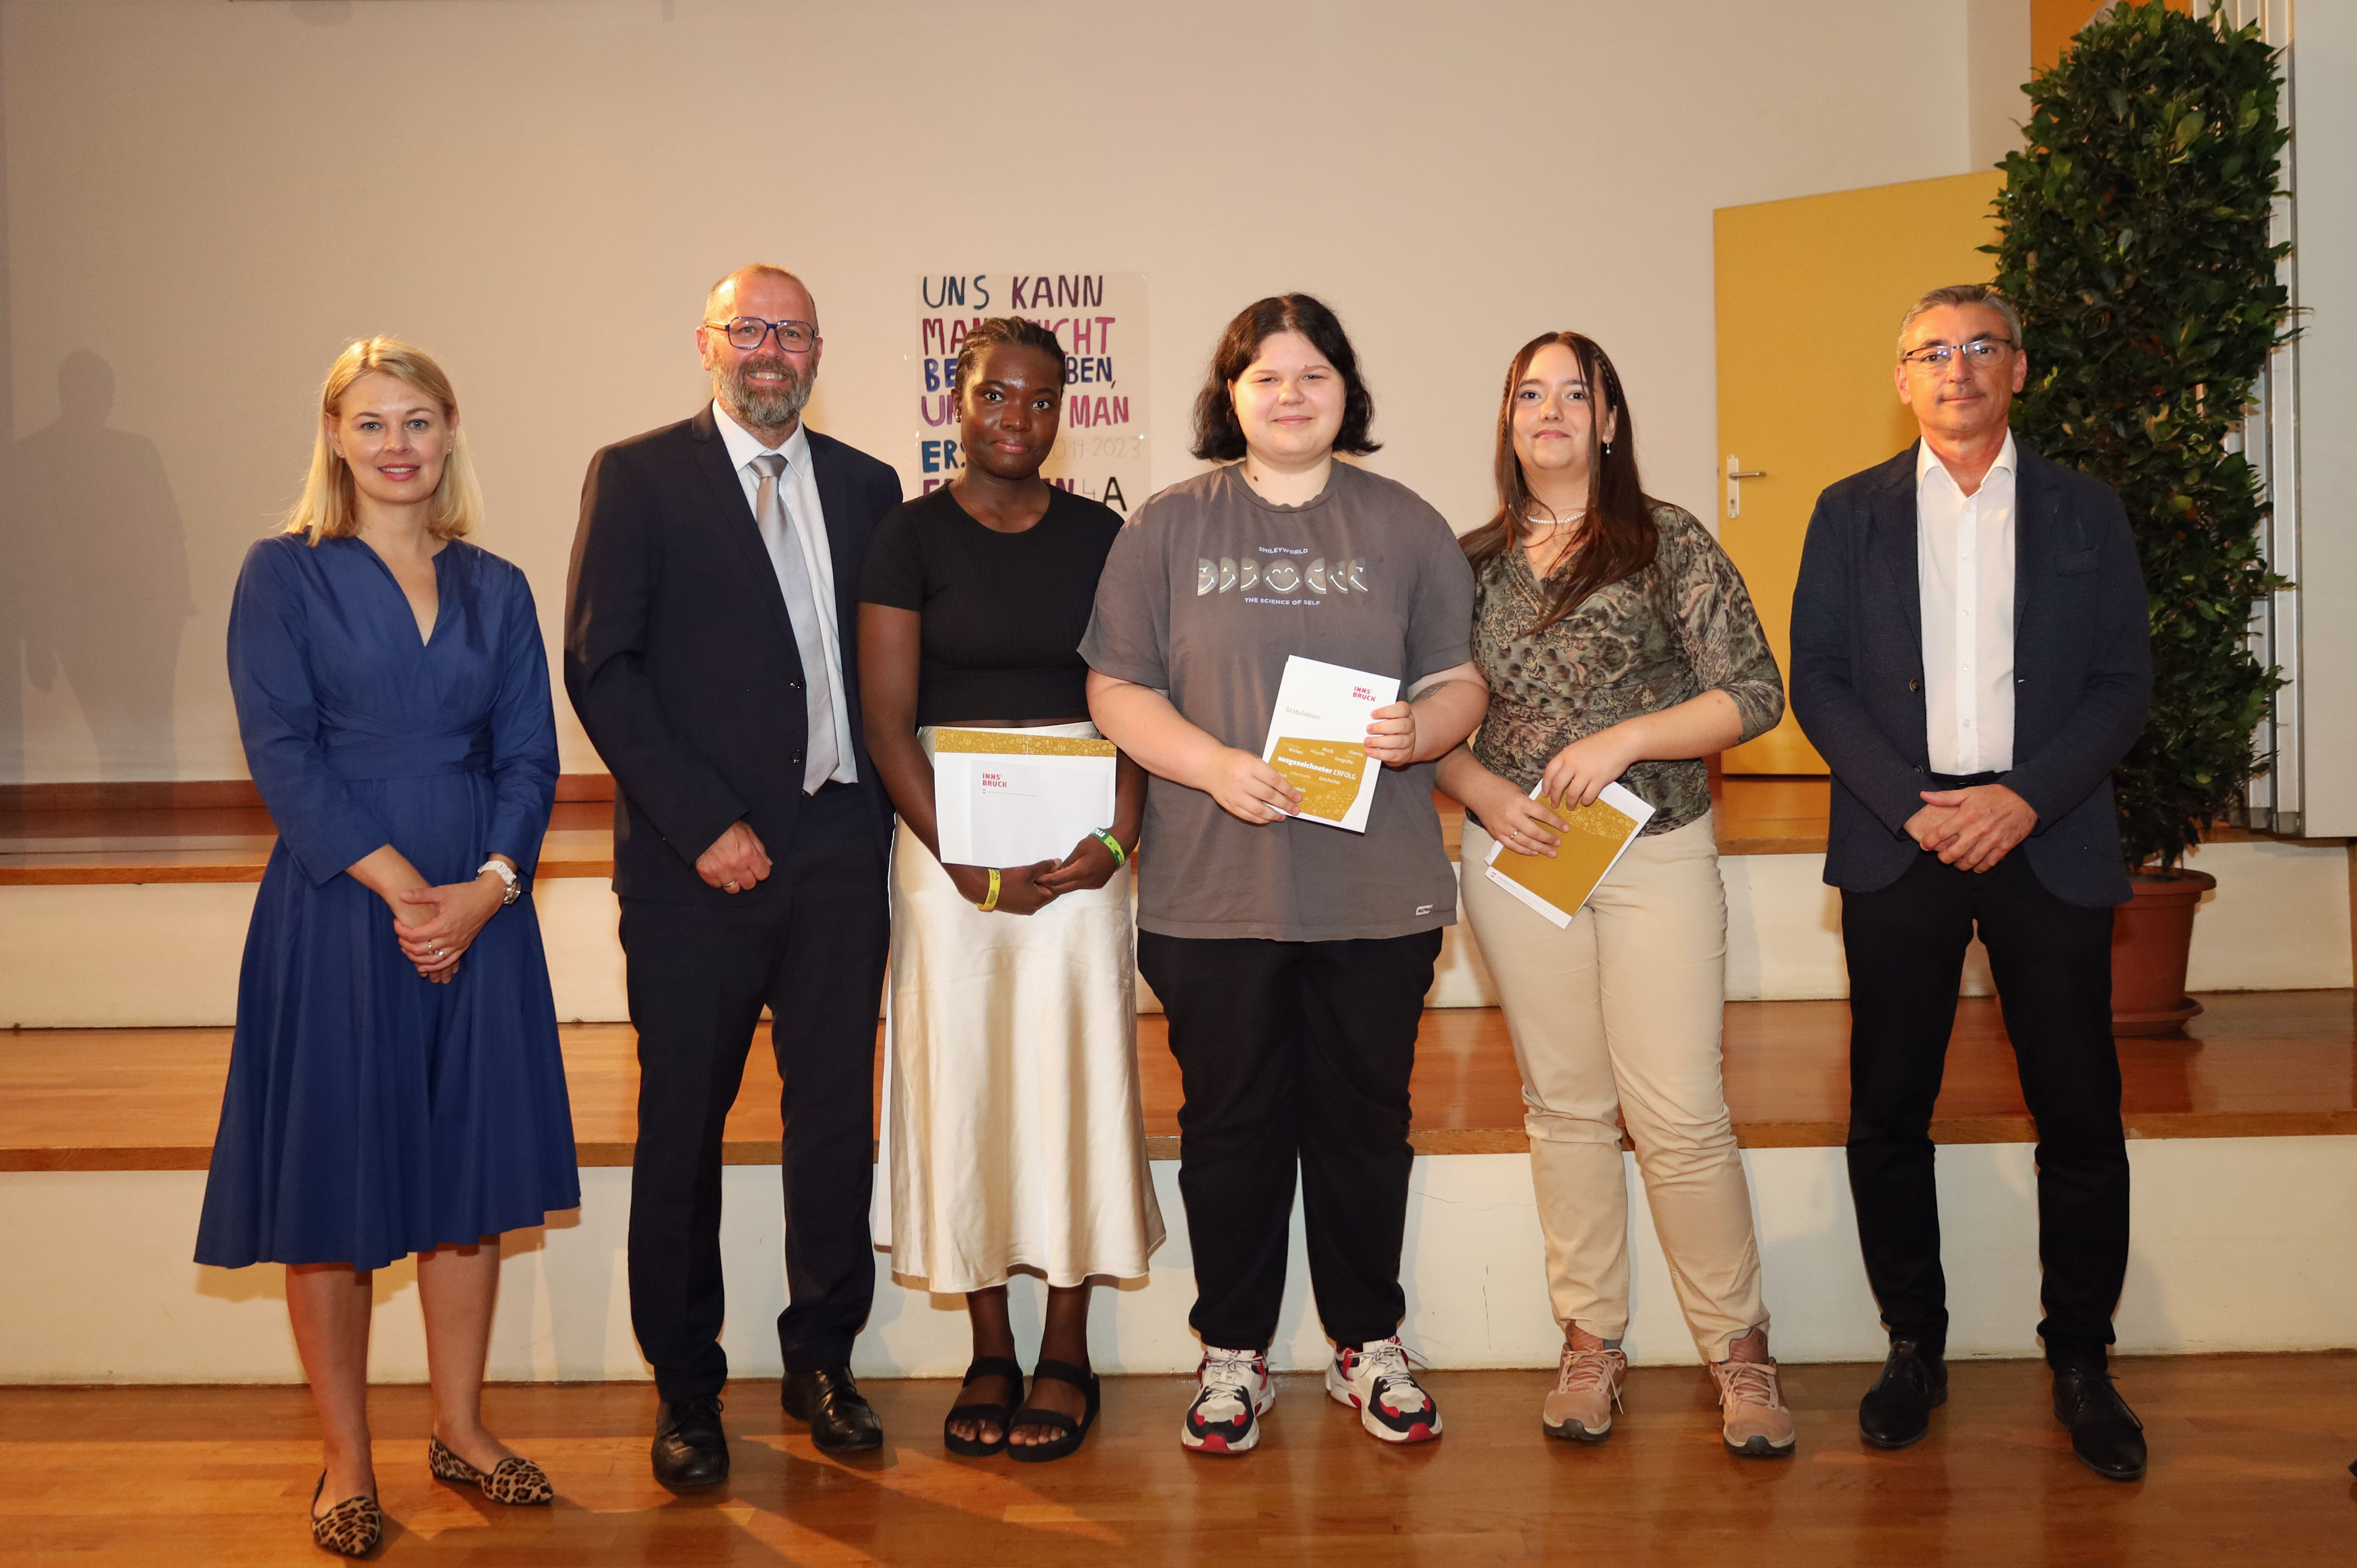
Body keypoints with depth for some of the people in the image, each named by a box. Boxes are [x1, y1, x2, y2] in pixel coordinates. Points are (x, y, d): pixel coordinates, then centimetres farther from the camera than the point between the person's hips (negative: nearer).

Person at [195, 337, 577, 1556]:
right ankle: (345, 1463, 17)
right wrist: (399, 886, -15)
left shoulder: (495, 589, 10)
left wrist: (485, 888, -12)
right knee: (333, 1181, 3)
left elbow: (530, 757, 4)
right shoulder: (284, 574, 1)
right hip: (337, 909, -3)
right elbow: (280, 750, -8)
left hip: (479, 909, 3)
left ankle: (460, 1429, 25)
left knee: (472, 1172, 9)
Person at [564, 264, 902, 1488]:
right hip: (696, 860, -3)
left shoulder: (864, 486, 12)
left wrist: (882, 804, 0)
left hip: (838, 847, 3)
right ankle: (685, 1388, 21)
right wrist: (702, 823, -12)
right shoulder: (637, 477, 1)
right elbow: (601, 669, -6)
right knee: (682, 1126, 6)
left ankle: (821, 1360, 26)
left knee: (837, 1113, 9)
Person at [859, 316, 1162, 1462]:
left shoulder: (1099, 534, 7)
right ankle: (989, 1350, 15)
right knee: (963, 1067, 2)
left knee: (1072, 1066, 0)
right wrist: (967, 862, -13)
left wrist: (1117, 836, -11)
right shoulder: (910, 538, 1)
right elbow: (888, 720, -4)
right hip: (947, 822, -1)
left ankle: (1066, 1352, 12)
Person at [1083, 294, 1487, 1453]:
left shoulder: (1405, 527, 9)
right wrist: (1214, 765, -15)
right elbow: (1116, 689, 1)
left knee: (1364, 1120, 10)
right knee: (1230, 1121, 8)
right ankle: (1233, 1353, 24)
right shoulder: (1170, 526, 5)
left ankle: (1368, 1344, 27)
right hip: (1216, 889, -1)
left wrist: (1419, 729, -14)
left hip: (1377, 889, 1)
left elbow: (1460, 682, 8)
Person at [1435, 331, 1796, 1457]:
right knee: (1563, 1105, 9)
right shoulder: (1473, 562, 8)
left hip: (1657, 853, -3)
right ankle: (1590, 1340, 21)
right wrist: (1484, 792, -8)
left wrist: (1623, 739, -16)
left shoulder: (1670, 544, -1)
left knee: (1680, 1113, -4)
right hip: (1517, 856, 3)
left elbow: (1754, 694, -5)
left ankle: (1737, 1346, 13)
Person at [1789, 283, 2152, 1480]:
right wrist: (1911, 803, -11)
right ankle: (1915, 1346, 19)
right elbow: (1816, 678, 2)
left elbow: (2123, 683, 4)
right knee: (1887, 1113, 4)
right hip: (1897, 842, 0)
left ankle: (2080, 1360, 18)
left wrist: (2027, 797, -12)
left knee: (2080, 1113, 2)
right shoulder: (1852, 513, 9)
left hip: (2045, 837, 0)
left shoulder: (2086, 514, 9)